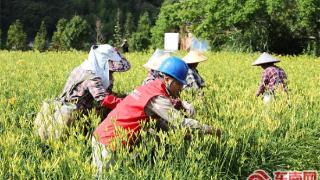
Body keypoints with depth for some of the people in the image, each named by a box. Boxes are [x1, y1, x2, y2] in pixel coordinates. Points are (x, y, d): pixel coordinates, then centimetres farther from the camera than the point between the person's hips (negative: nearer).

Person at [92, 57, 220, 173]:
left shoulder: (151, 87, 9)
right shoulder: (157, 98, -19)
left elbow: (162, 122, 10)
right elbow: (180, 122, -23)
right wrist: (210, 130, -14)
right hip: (110, 143, -9)